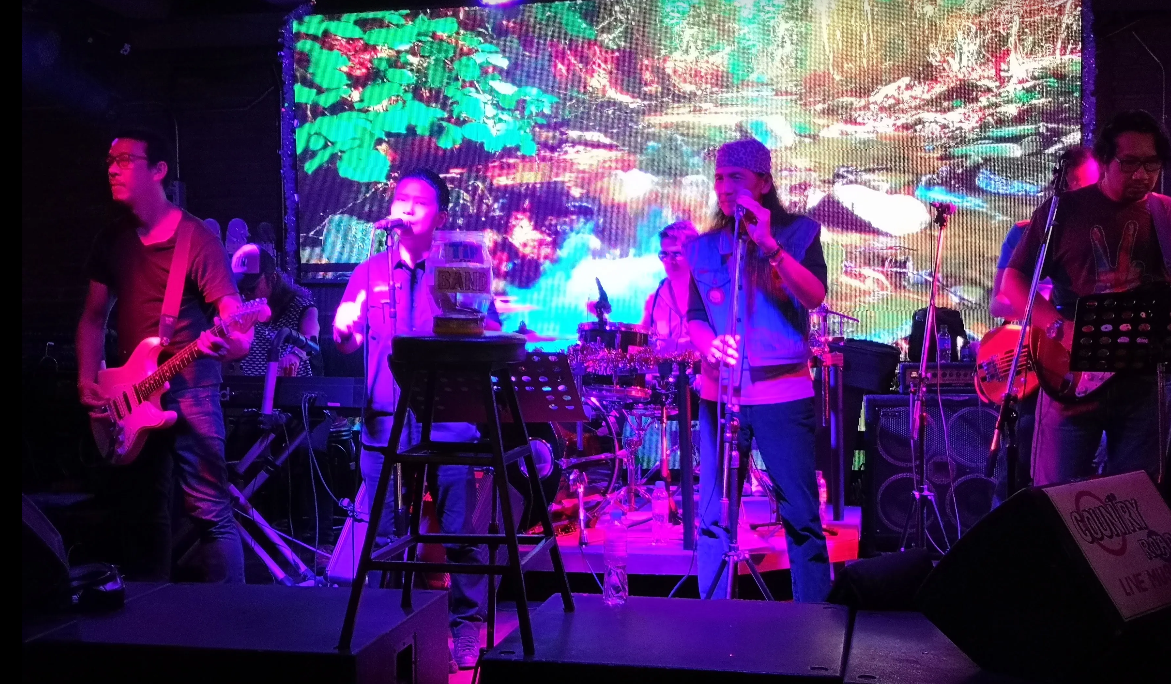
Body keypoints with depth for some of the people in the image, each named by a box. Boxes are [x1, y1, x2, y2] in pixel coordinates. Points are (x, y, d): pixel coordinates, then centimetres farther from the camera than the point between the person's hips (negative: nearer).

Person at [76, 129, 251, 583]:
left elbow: (233, 312, -15)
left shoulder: (196, 238, -8)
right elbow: (94, 315, 16)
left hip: (189, 390, -6)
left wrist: (234, 341, -38)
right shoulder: (112, 240, 11)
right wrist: (88, 379, 3)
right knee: (139, 511, 13)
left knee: (209, 511, -9)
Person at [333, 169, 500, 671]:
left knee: (459, 531, -1)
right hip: (385, 423, 2)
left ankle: (467, 623, 13)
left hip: (449, 421, -2)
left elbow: (491, 339, 2)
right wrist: (344, 330, -17)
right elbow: (349, 344, 6)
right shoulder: (370, 273, 11)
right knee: (385, 535, 8)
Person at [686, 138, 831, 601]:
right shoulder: (704, 247, 11)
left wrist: (770, 246, -24)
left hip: (783, 392, -3)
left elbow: (814, 296, -13)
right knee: (713, 515, 5)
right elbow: (694, 317, 12)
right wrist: (709, 344, -10)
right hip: (720, 392, 3)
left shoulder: (799, 232, 2)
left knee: (801, 515, -1)